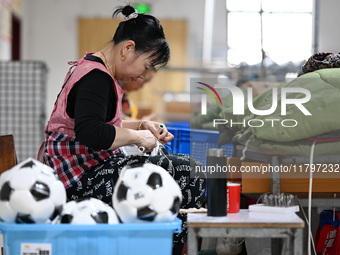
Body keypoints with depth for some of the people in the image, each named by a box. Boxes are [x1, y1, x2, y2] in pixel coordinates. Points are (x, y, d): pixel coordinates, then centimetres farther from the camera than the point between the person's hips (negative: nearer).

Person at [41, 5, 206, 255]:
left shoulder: (89, 67, 16)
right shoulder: (96, 78, -19)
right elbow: (90, 133, -33)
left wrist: (140, 125, 14)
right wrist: (137, 136, -20)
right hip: (86, 176, -11)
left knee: (184, 164, 9)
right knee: (189, 171, -13)